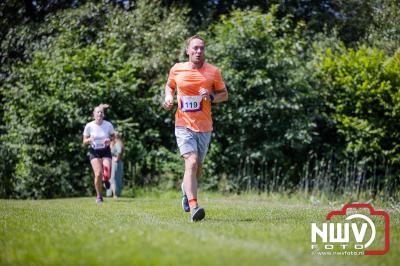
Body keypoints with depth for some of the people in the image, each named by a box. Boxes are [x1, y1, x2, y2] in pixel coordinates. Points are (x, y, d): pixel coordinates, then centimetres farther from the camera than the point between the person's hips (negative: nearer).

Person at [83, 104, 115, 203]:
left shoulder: (108, 125, -8)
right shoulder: (89, 126, -8)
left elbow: (113, 136, 8)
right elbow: (84, 141, 0)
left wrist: (109, 140, -14)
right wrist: (89, 140, -22)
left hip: (106, 151, 0)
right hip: (94, 151, 0)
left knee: (107, 174, -14)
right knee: (98, 174, -17)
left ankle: (105, 180, 27)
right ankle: (98, 196, 5)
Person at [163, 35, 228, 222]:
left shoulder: (213, 71, 1)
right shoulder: (176, 69, 2)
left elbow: (224, 94, 9)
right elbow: (169, 86, 21)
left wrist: (211, 97, -11)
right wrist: (168, 97, 1)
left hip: (204, 127, 2)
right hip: (183, 125, -2)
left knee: (198, 166, 12)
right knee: (191, 162, -20)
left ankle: (186, 188, 46)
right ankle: (193, 207, -26)